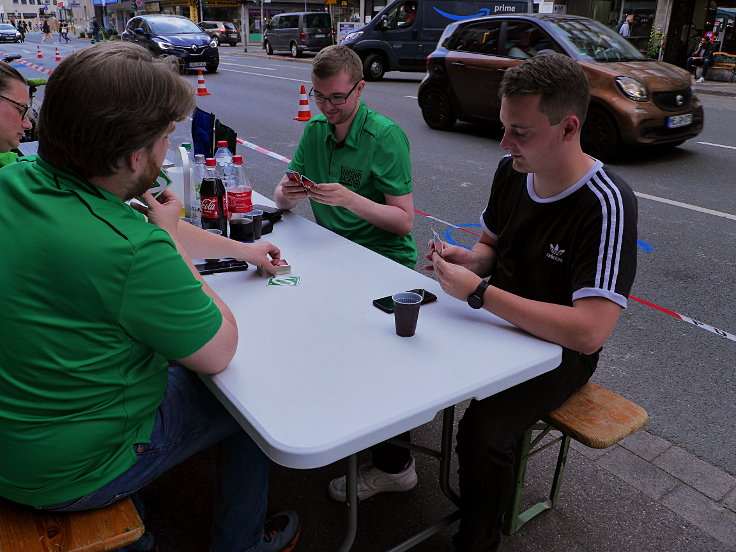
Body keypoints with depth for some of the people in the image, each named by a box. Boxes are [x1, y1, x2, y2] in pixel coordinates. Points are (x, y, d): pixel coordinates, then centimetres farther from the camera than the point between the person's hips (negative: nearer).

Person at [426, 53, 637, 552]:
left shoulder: (606, 204, -26)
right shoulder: (511, 172, -4)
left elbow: (589, 332, -34)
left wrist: (478, 292, -32)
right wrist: (468, 259, -12)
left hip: (559, 350, -7)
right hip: (498, 322, 7)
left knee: (482, 432, -27)